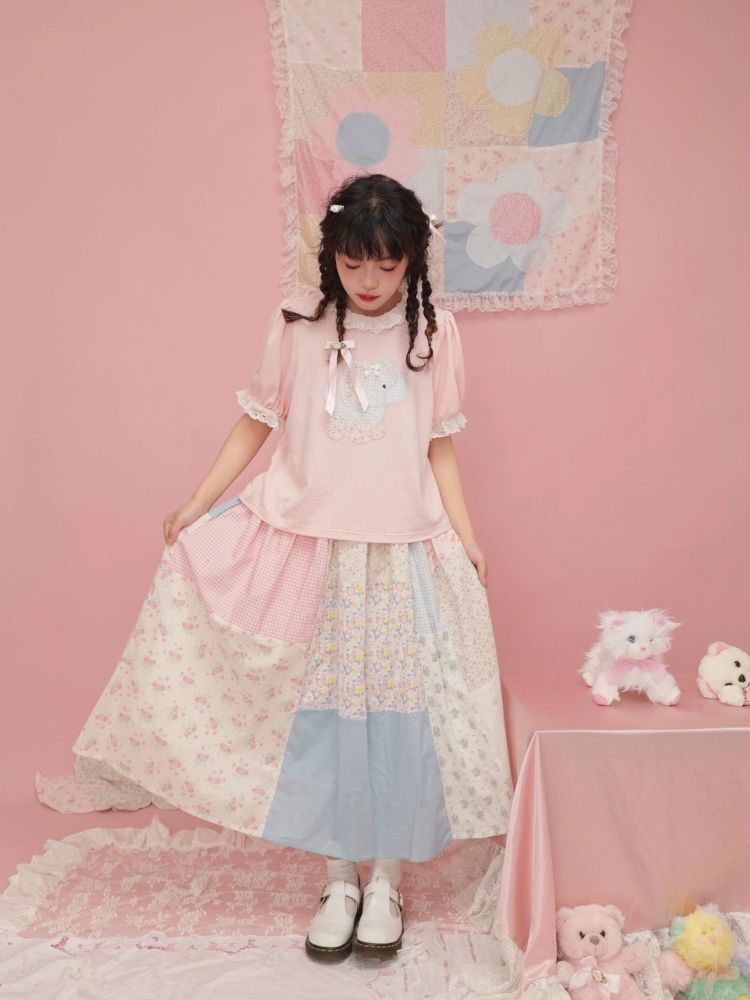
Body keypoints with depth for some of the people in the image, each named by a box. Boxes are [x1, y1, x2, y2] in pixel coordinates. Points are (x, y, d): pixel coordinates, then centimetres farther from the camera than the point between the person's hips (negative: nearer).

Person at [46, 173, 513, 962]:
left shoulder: (432, 332, 0)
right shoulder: (296, 323, -2)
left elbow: (438, 446, 5)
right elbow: (256, 423, 5)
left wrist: (466, 538, 0)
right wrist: (196, 504, 2)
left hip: (402, 555, 0)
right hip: (309, 549, 0)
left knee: (398, 710, 5)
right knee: (319, 711, 7)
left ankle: (385, 880, 25)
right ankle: (337, 881, 26)